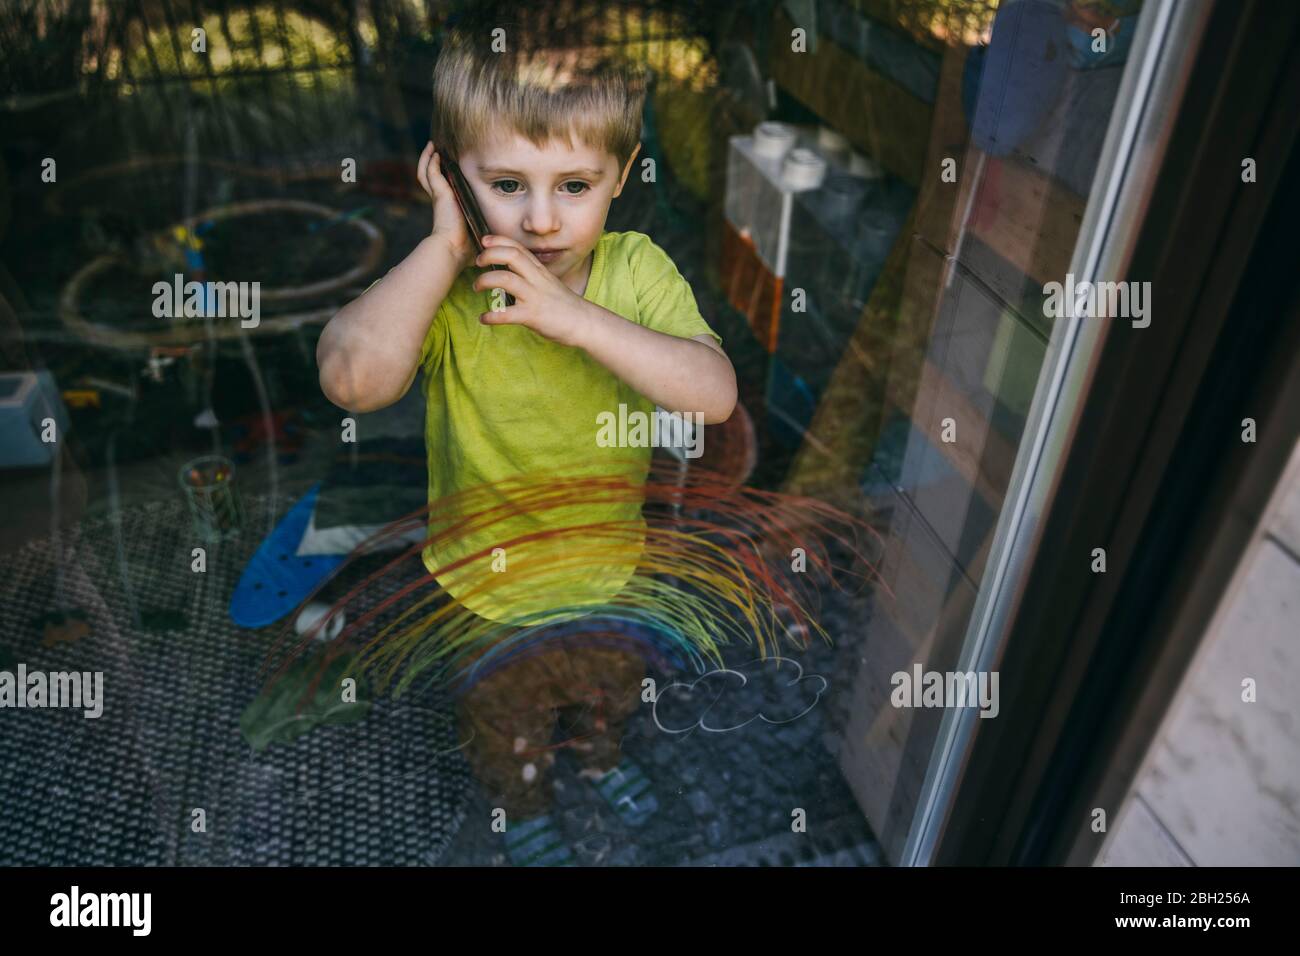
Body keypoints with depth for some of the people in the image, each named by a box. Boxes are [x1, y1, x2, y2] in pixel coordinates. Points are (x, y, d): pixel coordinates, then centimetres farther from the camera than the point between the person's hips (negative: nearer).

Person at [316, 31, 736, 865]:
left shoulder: (638, 270, -19)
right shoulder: (443, 288, -25)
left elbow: (715, 394, -32)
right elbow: (354, 379, -43)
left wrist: (577, 318, -40)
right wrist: (443, 247, -39)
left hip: (612, 570, 3)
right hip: (487, 586, -2)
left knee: (611, 689, 34)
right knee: (506, 720, 27)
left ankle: (603, 752, 69)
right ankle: (524, 808, 61)